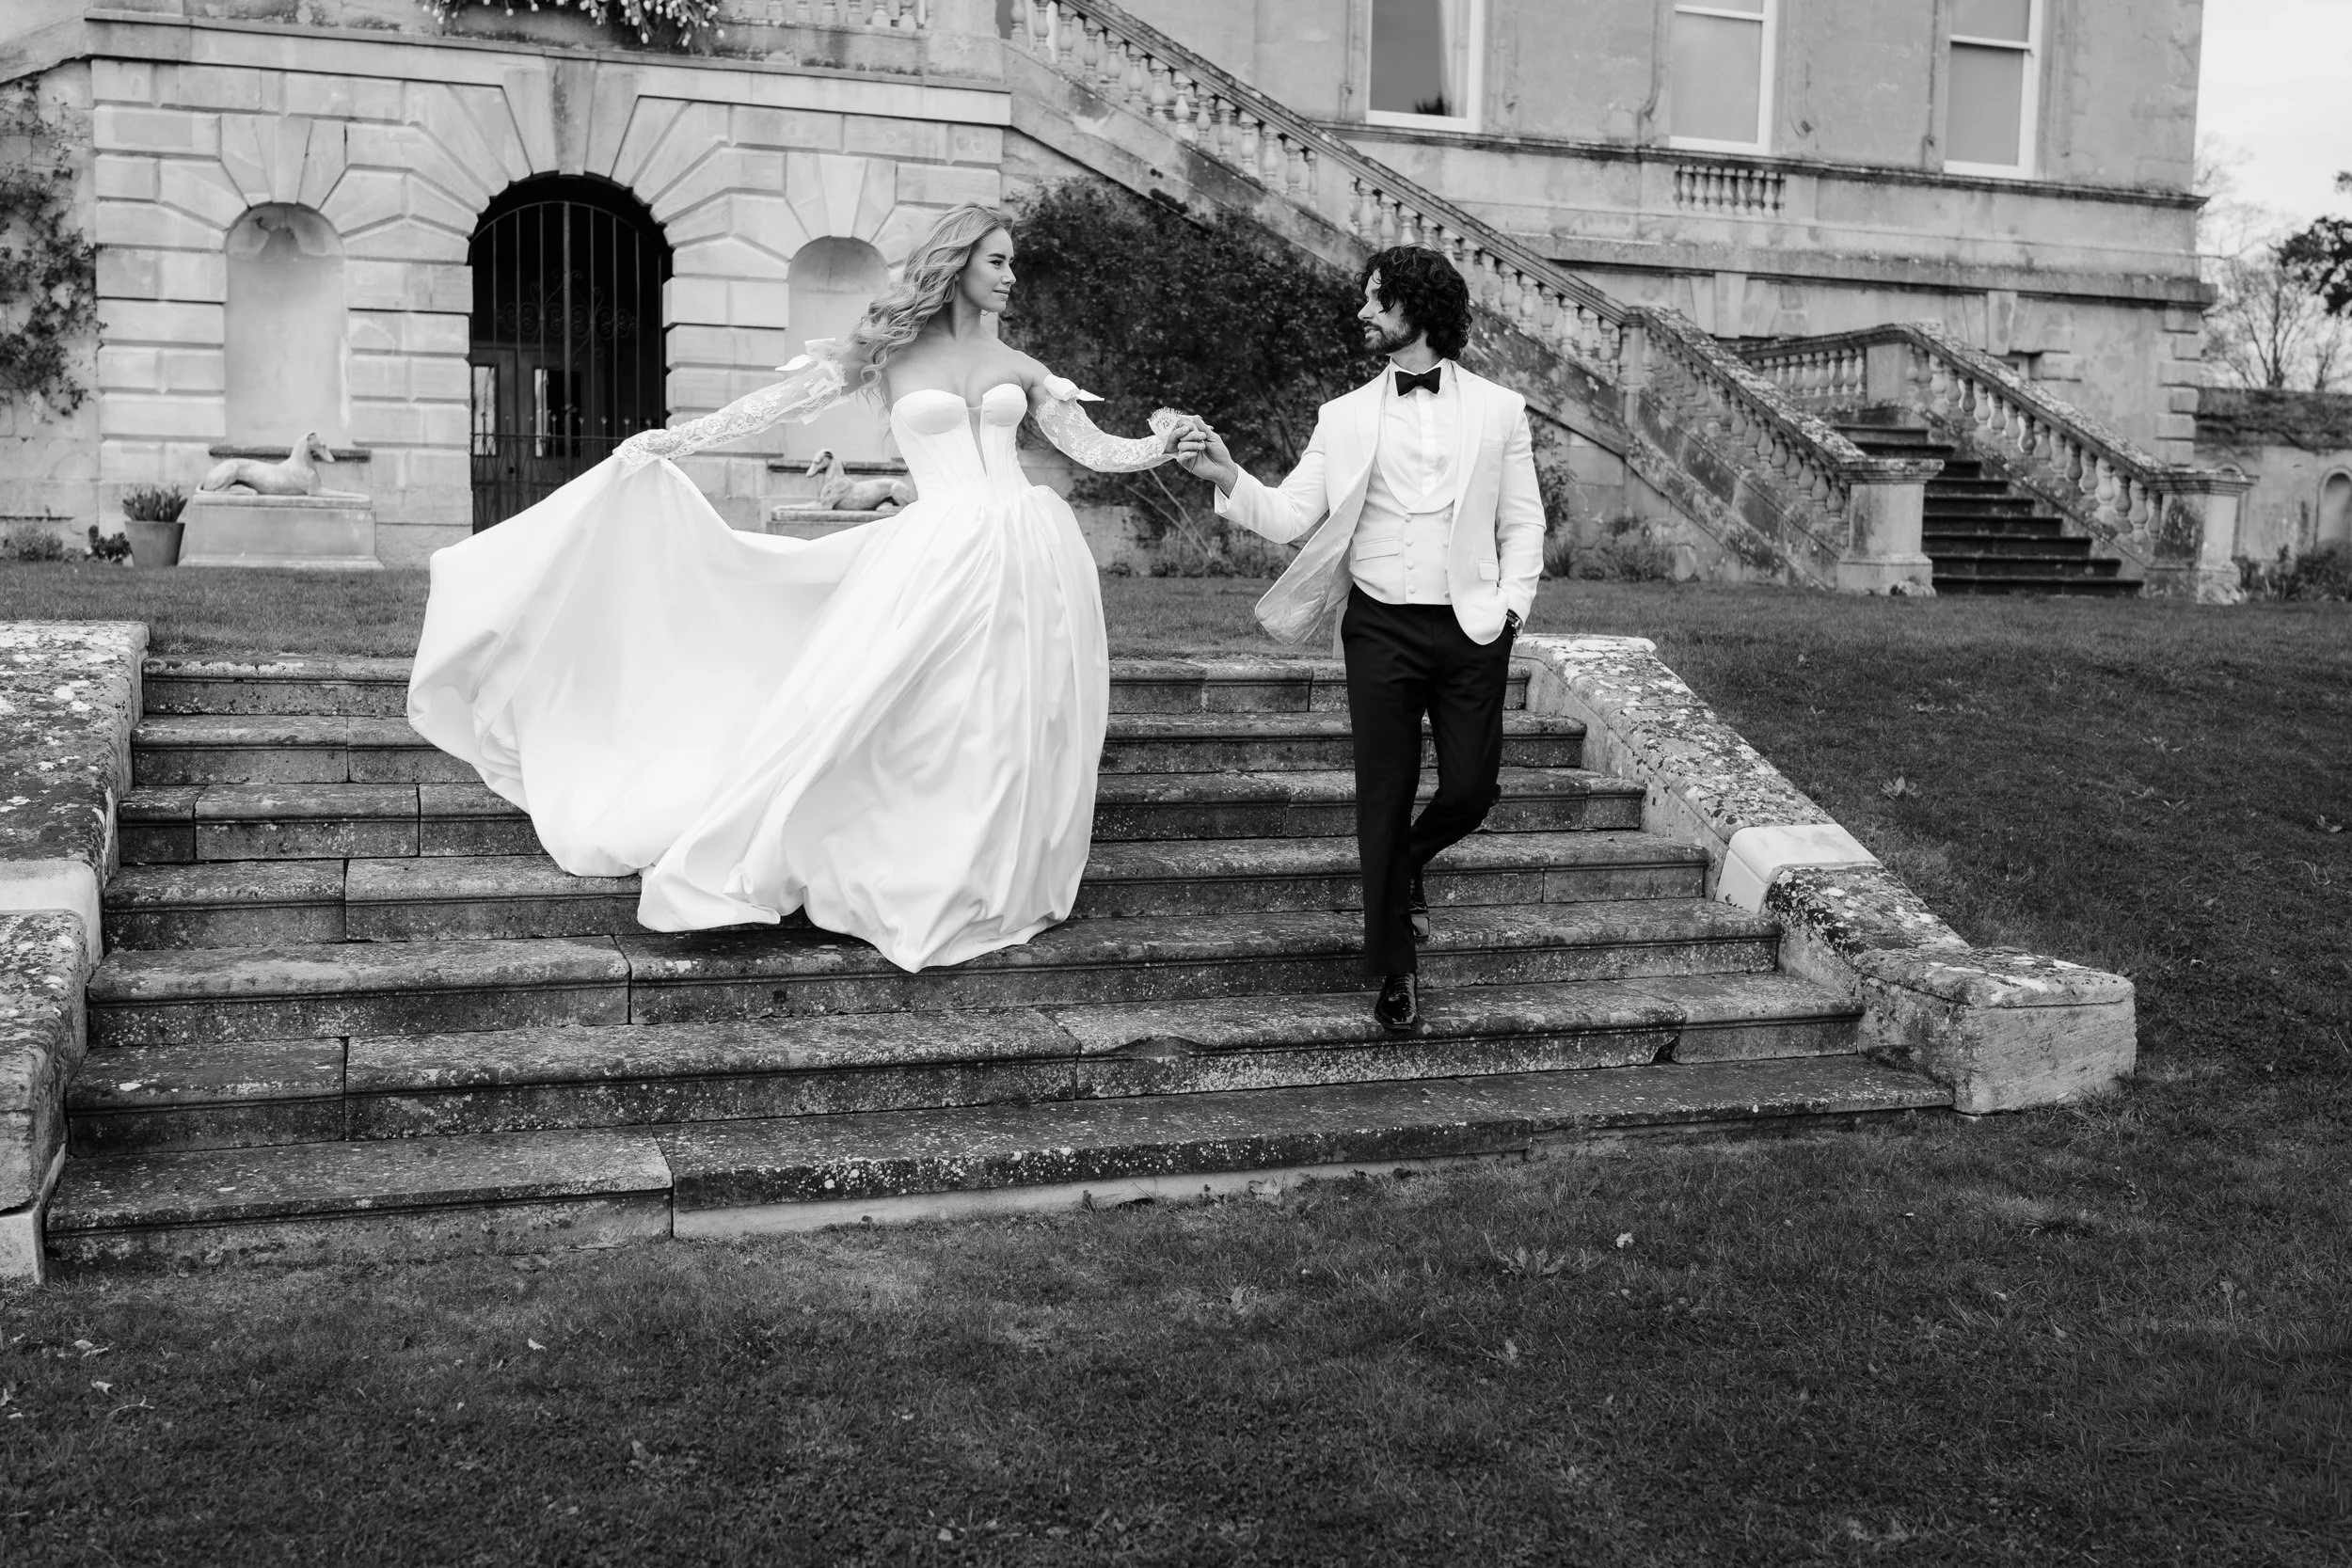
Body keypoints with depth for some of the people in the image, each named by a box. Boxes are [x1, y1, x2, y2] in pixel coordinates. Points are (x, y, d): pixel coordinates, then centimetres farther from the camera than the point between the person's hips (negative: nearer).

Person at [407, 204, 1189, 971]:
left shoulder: (1017, 366, 13)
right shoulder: (888, 351, 5)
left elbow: (1095, 449, 14)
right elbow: (780, 401, 1)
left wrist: (1162, 444, -3)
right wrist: (675, 440, -4)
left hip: (1030, 555, 3)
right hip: (940, 559, -2)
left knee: (1011, 729, 2)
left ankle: (995, 887, 16)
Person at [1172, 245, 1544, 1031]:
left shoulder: (1499, 409, 5)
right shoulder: (1346, 416, 5)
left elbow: (1523, 522, 8)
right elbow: (1288, 516, -1)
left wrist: (1510, 604, -5)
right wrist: (1227, 475, -18)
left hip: (1471, 630, 0)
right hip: (1381, 628, 0)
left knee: (1472, 788, 0)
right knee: (1383, 798, 2)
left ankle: (1406, 863, 35)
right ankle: (1395, 968, 15)